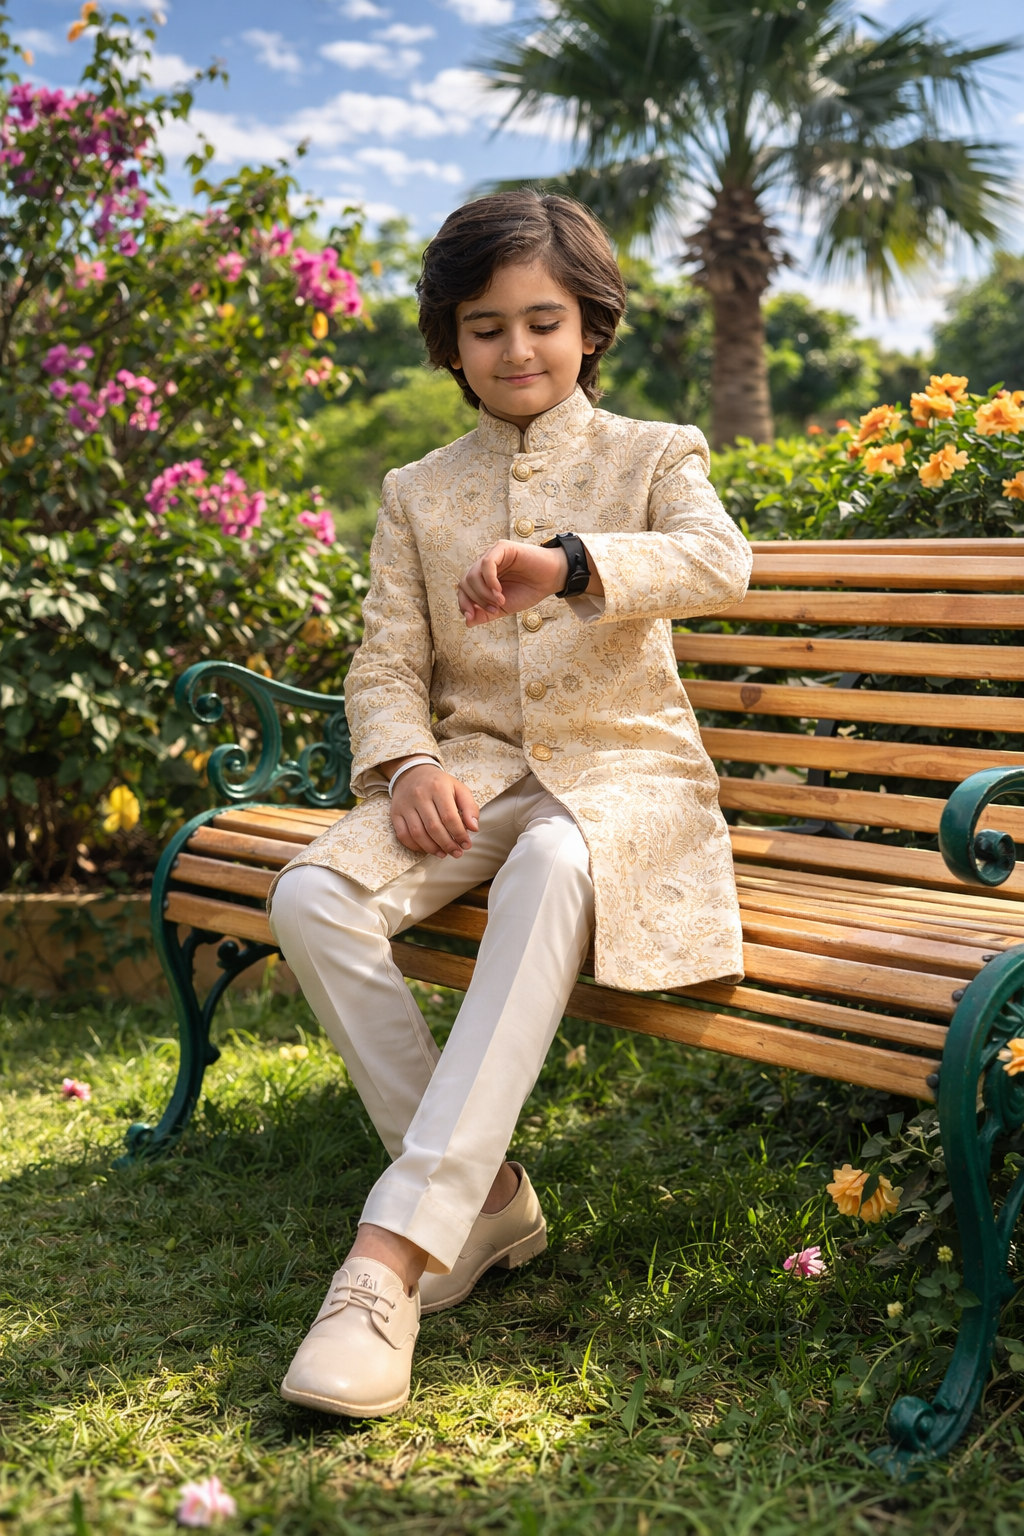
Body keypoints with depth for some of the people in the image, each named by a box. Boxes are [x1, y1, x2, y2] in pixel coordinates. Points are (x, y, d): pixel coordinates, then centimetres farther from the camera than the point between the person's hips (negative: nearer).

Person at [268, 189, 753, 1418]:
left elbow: (720, 562, -15)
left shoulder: (653, 457, 8)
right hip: (473, 772, 3)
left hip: (624, 769, -3)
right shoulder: (417, 494, 15)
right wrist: (407, 764, -16)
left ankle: (397, 1244, -40)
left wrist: (569, 563, -35)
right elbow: (386, 662, 7)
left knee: (551, 869, -39)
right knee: (311, 897, -26)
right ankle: (483, 1198, -15)